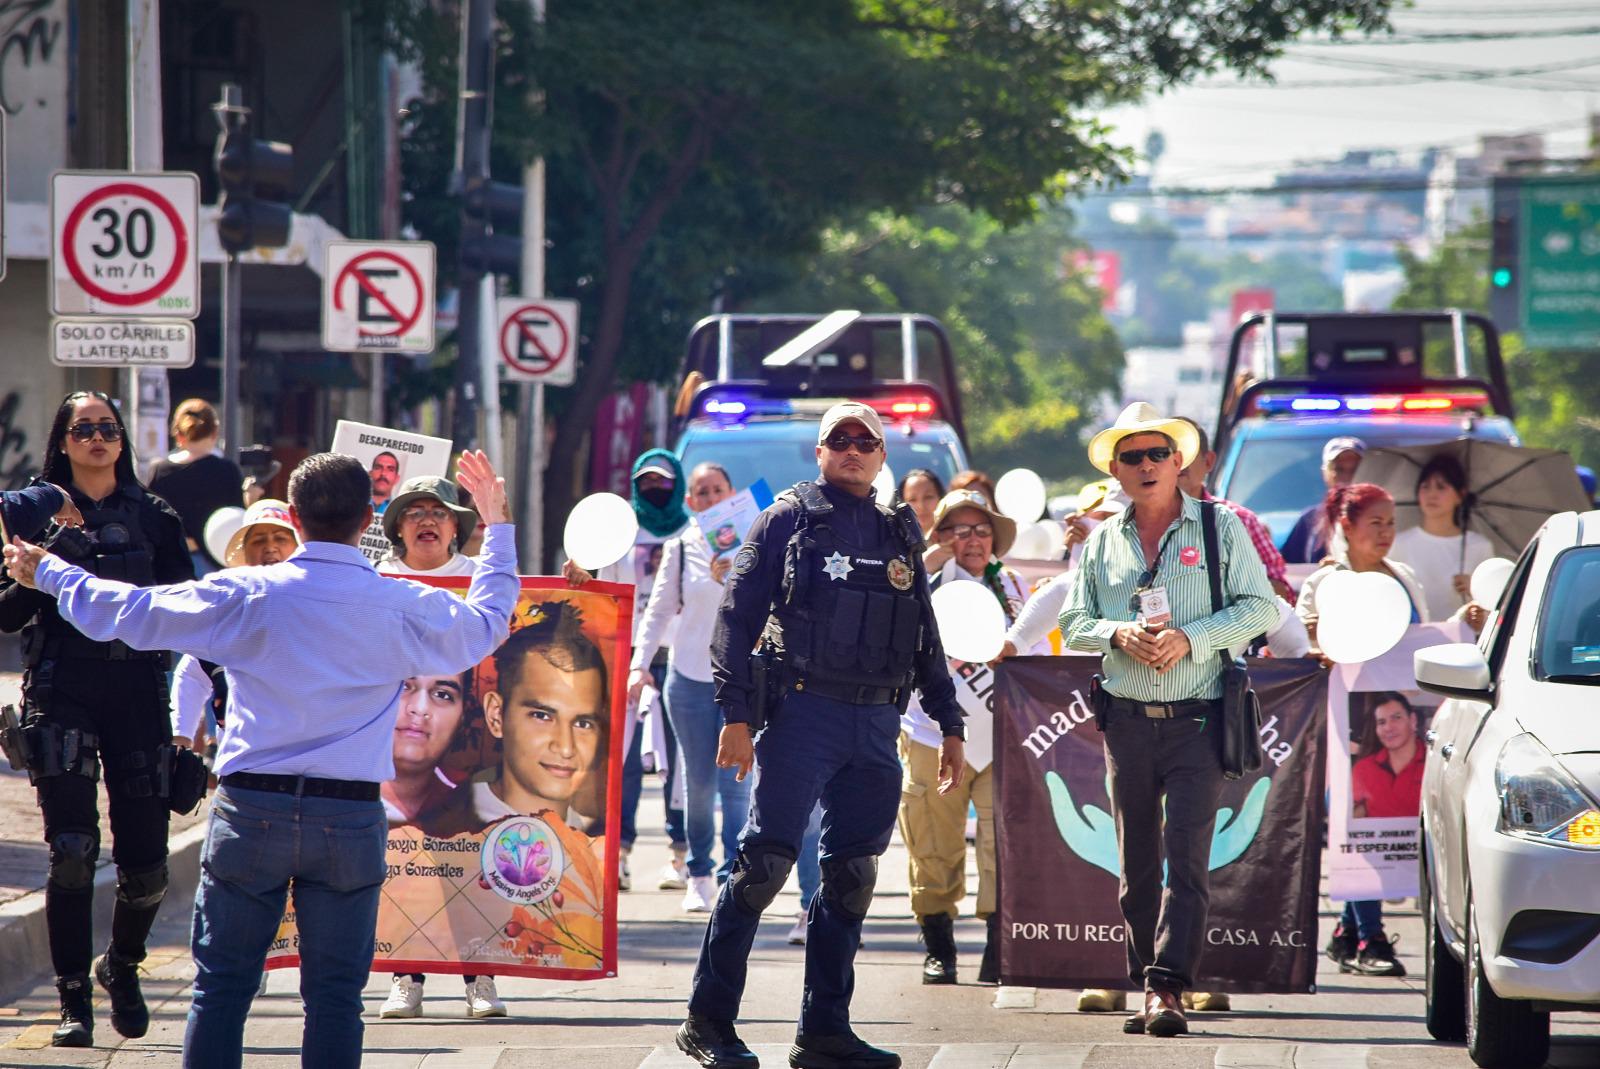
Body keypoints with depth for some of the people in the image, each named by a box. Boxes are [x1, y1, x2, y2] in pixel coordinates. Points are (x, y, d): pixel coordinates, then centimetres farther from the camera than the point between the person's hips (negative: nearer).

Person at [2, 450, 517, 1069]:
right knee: (334, 995, 4)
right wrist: (497, 526, 30)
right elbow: (488, 623, 16)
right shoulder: (403, 608, -3)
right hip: (351, 816, 0)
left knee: (221, 987, 6)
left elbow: (131, 613, 4)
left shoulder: (244, 596, -4)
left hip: (251, 809, 0)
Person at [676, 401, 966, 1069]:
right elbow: (737, 616, -2)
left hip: (876, 727, 5)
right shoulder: (790, 519, 3)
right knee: (764, 863, -10)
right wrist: (735, 715, -10)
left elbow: (925, 638, 22)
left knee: (851, 877, 5)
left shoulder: (900, 535, 17)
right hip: (803, 713, -5)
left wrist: (949, 726, 18)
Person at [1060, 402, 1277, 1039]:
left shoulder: (1219, 528, 2)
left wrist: (1190, 638, -15)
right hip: (1127, 720, 4)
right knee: (1137, 863, 6)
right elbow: (1074, 623, 14)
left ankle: (1169, 988, -18)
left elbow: (1259, 608, -2)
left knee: (1185, 855, -13)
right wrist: (1118, 634, -8)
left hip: (1197, 720, -4)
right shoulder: (1102, 543, 13)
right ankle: (1147, 987, 13)